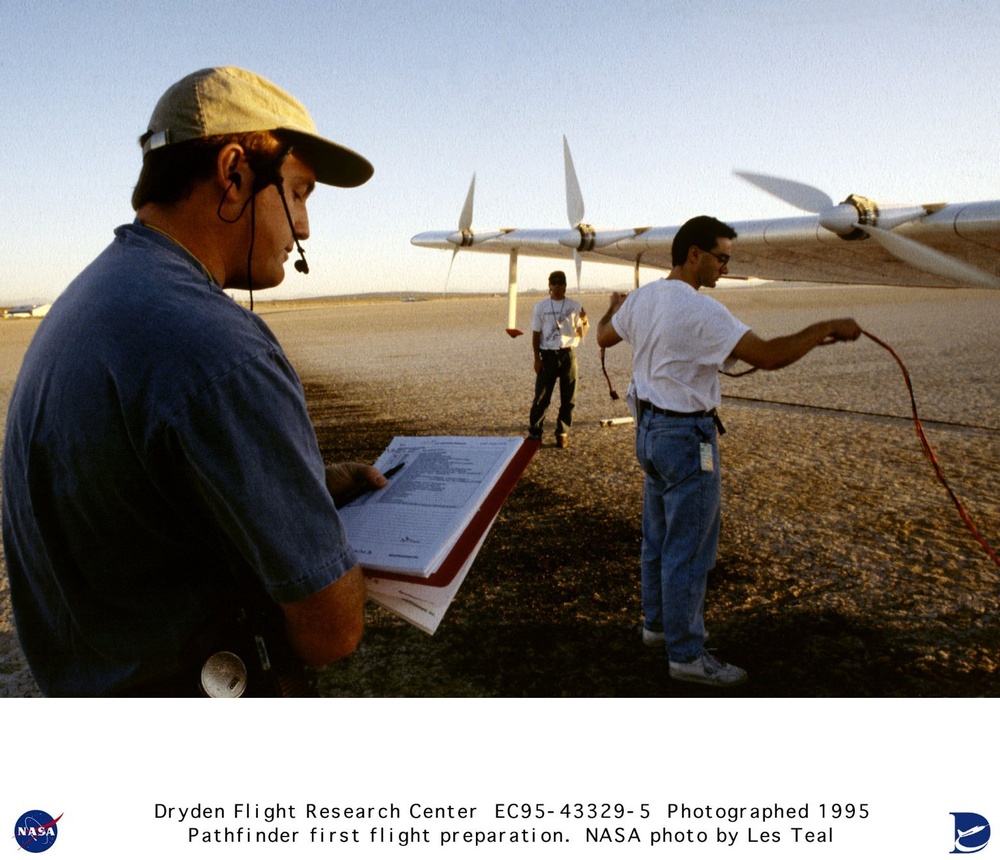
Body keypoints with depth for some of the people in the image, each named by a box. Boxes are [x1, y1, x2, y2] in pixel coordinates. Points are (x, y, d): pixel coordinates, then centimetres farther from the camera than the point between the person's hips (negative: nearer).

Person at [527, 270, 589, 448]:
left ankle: (562, 433, 15)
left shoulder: (574, 306, 5)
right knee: (541, 396, -1)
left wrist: (584, 322, -15)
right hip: (548, 355, -1)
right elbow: (536, 335, 5)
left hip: (568, 354, 1)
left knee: (568, 397, 4)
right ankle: (534, 432, 9)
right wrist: (537, 359, -3)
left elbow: (581, 335, 6)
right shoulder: (540, 307, 3)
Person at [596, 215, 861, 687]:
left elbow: (603, 336, 24)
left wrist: (614, 308, 45)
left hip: (649, 429, 10)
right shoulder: (700, 310, -21)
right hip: (687, 438, -9)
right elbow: (768, 356, -27)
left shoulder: (640, 298, 5)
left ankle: (657, 622, 36)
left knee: (657, 537, 21)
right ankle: (687, 654, 12)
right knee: (689, 550, 0)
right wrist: (828, 328, -15)